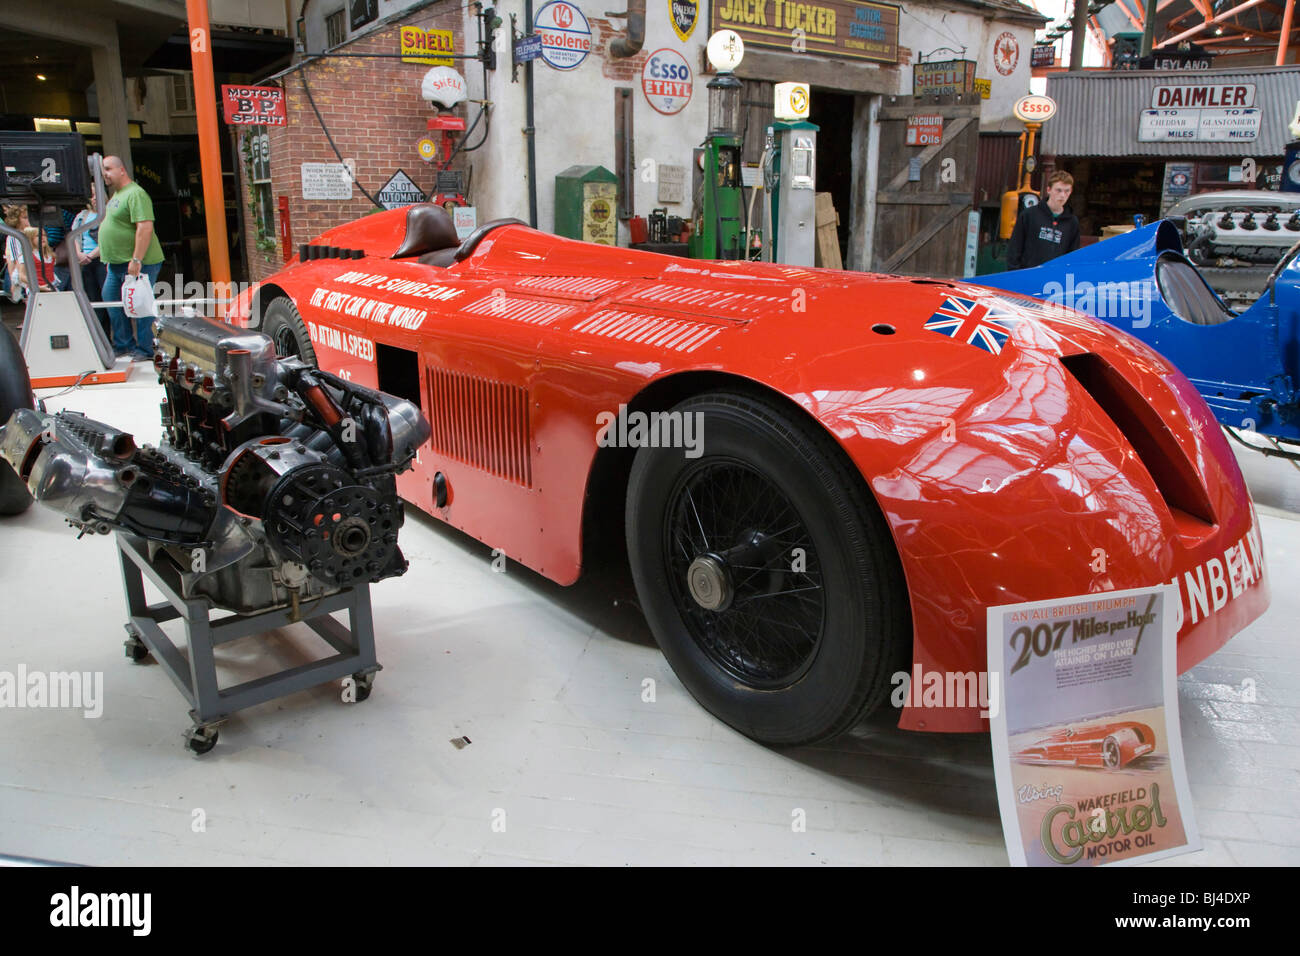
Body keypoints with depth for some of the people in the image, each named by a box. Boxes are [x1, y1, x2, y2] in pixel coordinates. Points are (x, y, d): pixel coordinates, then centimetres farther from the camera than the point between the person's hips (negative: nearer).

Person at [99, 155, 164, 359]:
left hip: (137, 263, -11)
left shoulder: (136, 193, -15)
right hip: (117, 264, 11)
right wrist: (110, 258, 25)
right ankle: (123, 345, 25)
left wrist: (136, 260, -28)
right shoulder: (116, 195, 18)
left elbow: (145, 227, -25)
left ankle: (144, 350, 3)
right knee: (111, 300, 15)